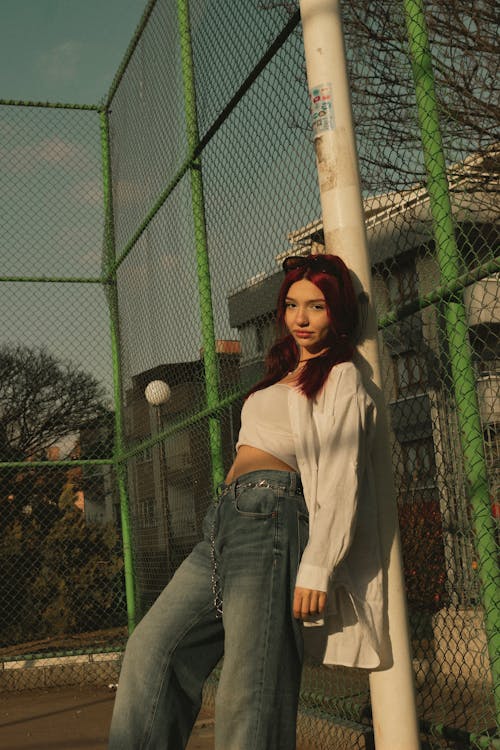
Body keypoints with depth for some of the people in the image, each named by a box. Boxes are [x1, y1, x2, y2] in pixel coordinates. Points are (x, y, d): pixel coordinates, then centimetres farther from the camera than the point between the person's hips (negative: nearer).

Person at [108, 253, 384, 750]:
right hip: (228, 519, 9)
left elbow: (342, 479, -8)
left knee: (249, 686, -9)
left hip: (271, 515, -8)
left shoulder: (341, 377, 2)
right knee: (152, 648, -1)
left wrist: (316, 569, -16)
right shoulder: (284, 374, 27)